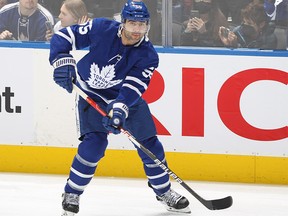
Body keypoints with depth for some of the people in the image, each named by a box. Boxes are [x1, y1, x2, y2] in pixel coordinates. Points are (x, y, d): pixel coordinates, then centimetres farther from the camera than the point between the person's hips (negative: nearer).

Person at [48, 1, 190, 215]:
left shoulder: (148, 56, -21)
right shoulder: (102, 29, -23)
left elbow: (132, 87, -29)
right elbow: (64, 36, -15)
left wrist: (119, 110, -45)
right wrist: (63, 61, -30)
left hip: (127, 97, 2)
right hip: (92, 94, -2)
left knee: (149, 143, 3)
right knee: (95, 142, -20)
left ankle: (164, 191, 25)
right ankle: (71, 194, -5)